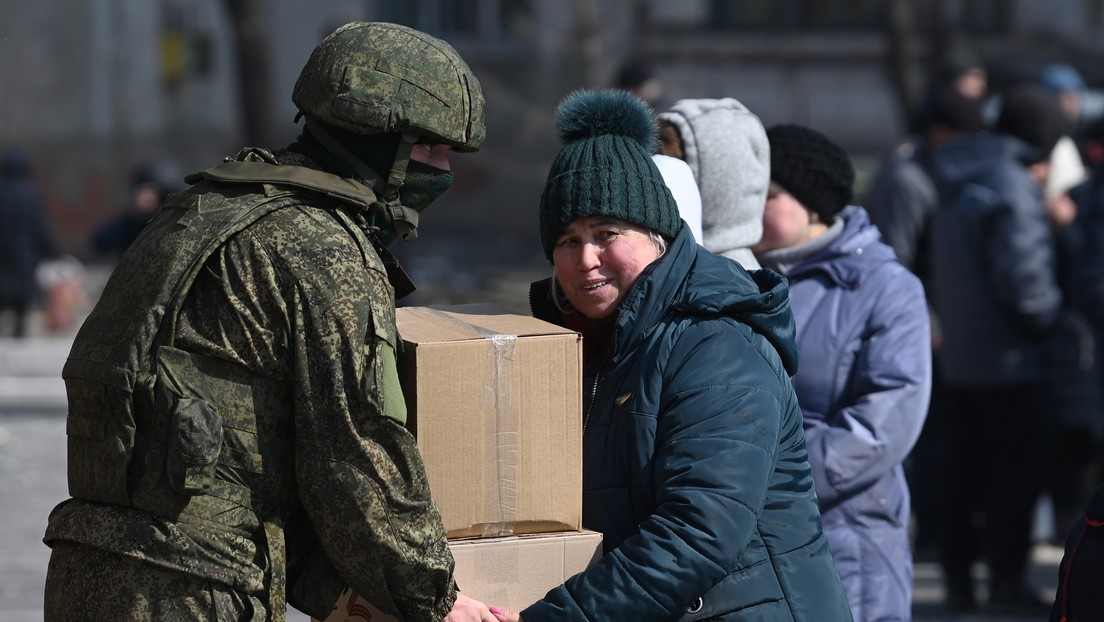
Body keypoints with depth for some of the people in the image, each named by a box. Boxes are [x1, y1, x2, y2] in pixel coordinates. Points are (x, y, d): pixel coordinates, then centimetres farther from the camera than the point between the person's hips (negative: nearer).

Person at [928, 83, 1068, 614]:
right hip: (1009, 361, -8)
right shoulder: (1014, 188, -17)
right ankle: (1006, 581, 1)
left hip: (960, 357, 8)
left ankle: (959, 578, 18)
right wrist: (1051, 318, -7)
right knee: (1016, 470, -1)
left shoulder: (958, 187, 12)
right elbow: (1024, 280, -22)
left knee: (966, 468, 14)